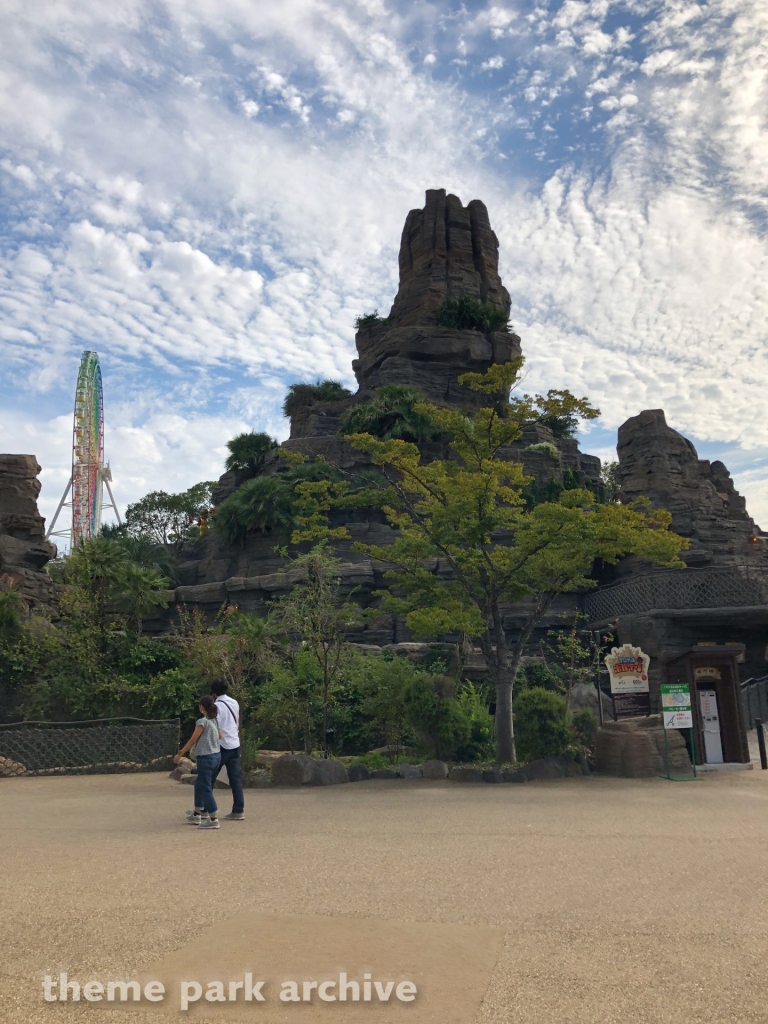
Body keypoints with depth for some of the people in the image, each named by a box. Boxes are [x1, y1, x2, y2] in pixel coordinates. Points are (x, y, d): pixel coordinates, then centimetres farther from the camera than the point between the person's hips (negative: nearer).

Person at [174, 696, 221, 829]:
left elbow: (193, 740, -11)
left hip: (206, 758, -8)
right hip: (217, 756, 8)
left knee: (206, 788, -2)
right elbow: (220, 737, 13)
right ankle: (197, 815, 31)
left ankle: (213, 819, -4)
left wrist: (180, 754, -4)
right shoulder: (215, 721, 7)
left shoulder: (202, 721, -14)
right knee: (200, 785, 21)